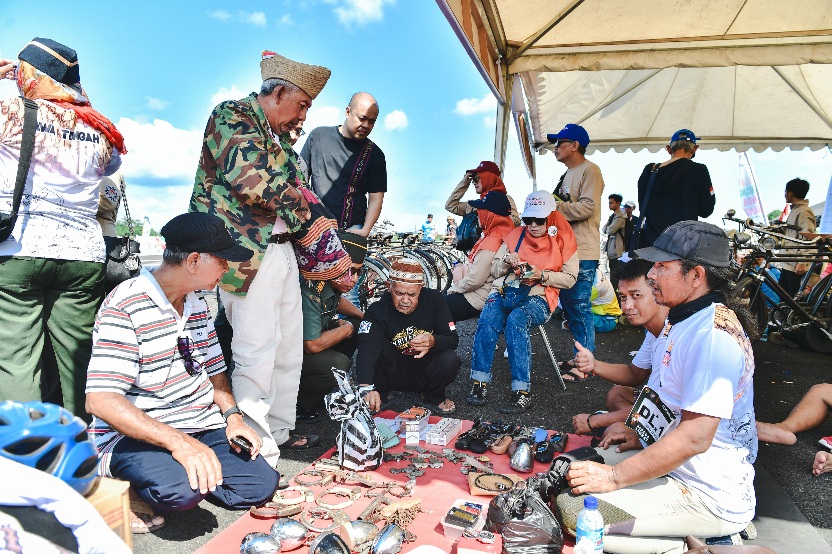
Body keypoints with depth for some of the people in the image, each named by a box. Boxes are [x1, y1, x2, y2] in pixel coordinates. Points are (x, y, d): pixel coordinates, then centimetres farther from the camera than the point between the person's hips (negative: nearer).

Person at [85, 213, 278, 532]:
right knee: (182, 491, -34)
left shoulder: (197, 305, 9)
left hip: (202, 428, 7)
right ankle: (123, 479, -3)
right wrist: (178, 442, -34)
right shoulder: (124, 307, -17)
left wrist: (232, 416, -2)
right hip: (134, 434, -6)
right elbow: (100, 400, -25)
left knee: (262, 484, -11)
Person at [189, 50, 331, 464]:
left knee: (289, 348, 13)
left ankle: (280, 431, 27)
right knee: (256, 352, -6)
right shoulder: (231, 116, -4)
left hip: (282, 249, 9)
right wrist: (296, 201, -5)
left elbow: (299, 194, 21)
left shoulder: (280, 136, 21)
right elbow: (248, 179, -21)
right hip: (246, 252, -9)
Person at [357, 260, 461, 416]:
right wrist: (366, 388, -53)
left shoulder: (434, 299, -13)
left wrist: (434, 342, -37)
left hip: (425, 373, 1)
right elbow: (366, 349, -35)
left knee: (449, 360, -29)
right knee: (377, 348, -28)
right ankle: (381, 394, 0)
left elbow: (453, 339, -12)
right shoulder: (378, 310, -19)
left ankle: (434, 397, 4)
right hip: (394, 372, -1)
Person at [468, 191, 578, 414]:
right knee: (488, 318, -31)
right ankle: (480, 382, -25)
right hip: (509, 292, 3)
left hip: (539, 297, -3)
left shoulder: (563, 240, 6)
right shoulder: (516, 235, 14)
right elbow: (494, 270, 15)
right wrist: (506, 261, -7)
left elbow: (570, 279, 3)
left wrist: (541, 275, -12)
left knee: (516, 320, -36)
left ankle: (522, 392, -33)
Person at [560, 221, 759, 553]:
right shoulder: (684, 319, 9)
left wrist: (614, 477, -23)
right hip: (677, 465, 11)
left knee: (572, 508, -20)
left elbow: (695, 437, -28)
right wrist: (642, 434, 11)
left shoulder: (713, 335, -25)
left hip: (706, 497, -10)